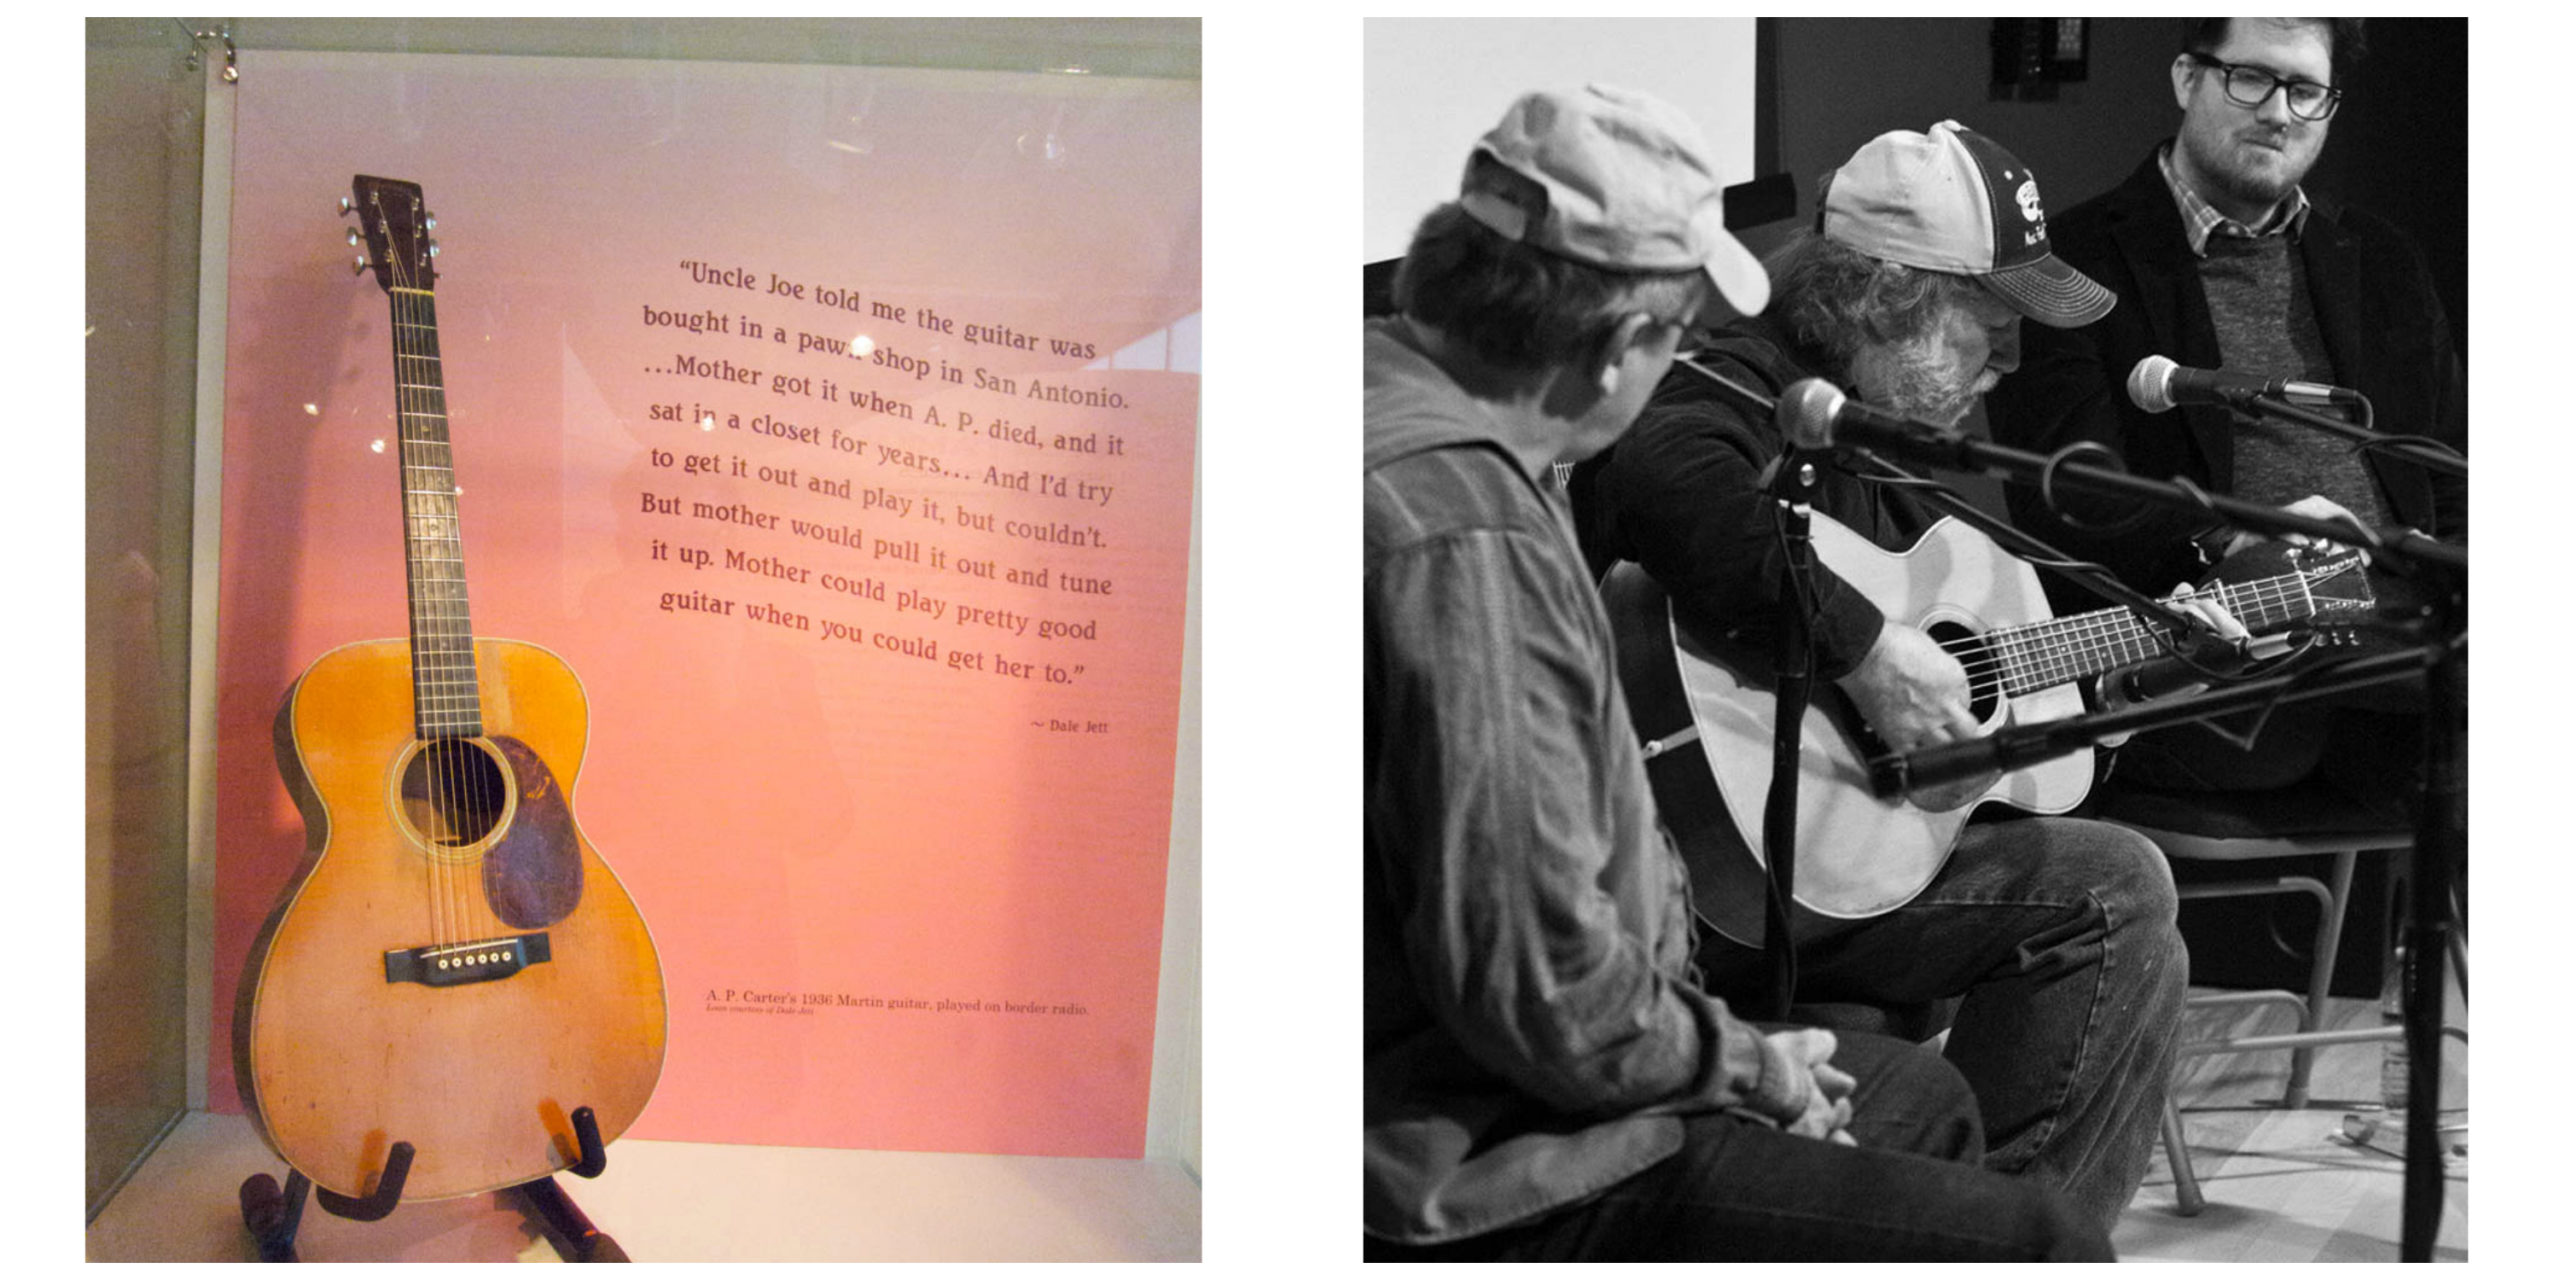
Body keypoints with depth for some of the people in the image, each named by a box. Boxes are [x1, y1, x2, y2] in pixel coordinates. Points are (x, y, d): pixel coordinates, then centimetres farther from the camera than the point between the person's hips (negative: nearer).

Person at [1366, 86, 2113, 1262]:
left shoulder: (1402, 383, 5)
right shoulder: (1461, 538, -28)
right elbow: (1538, 981, -29)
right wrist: (1744, 1063, -10)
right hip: (1473, 1177, -11)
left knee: (1920, 1100, 26)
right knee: (2041, 1248, -9)